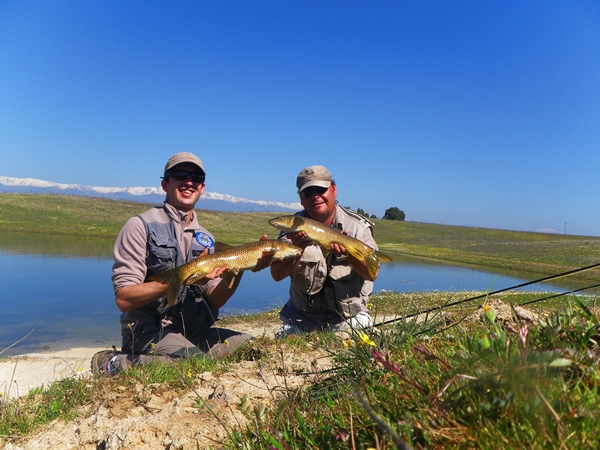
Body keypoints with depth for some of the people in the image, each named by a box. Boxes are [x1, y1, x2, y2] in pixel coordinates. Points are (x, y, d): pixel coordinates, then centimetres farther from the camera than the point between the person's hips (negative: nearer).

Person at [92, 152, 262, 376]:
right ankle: (116, 364, -5)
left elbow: (214, 301, 6)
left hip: (196, 331, 6)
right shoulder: (140, 226, -6)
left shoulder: (205, 238, 11)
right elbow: (123, 299, -14)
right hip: (148, 331, -6)